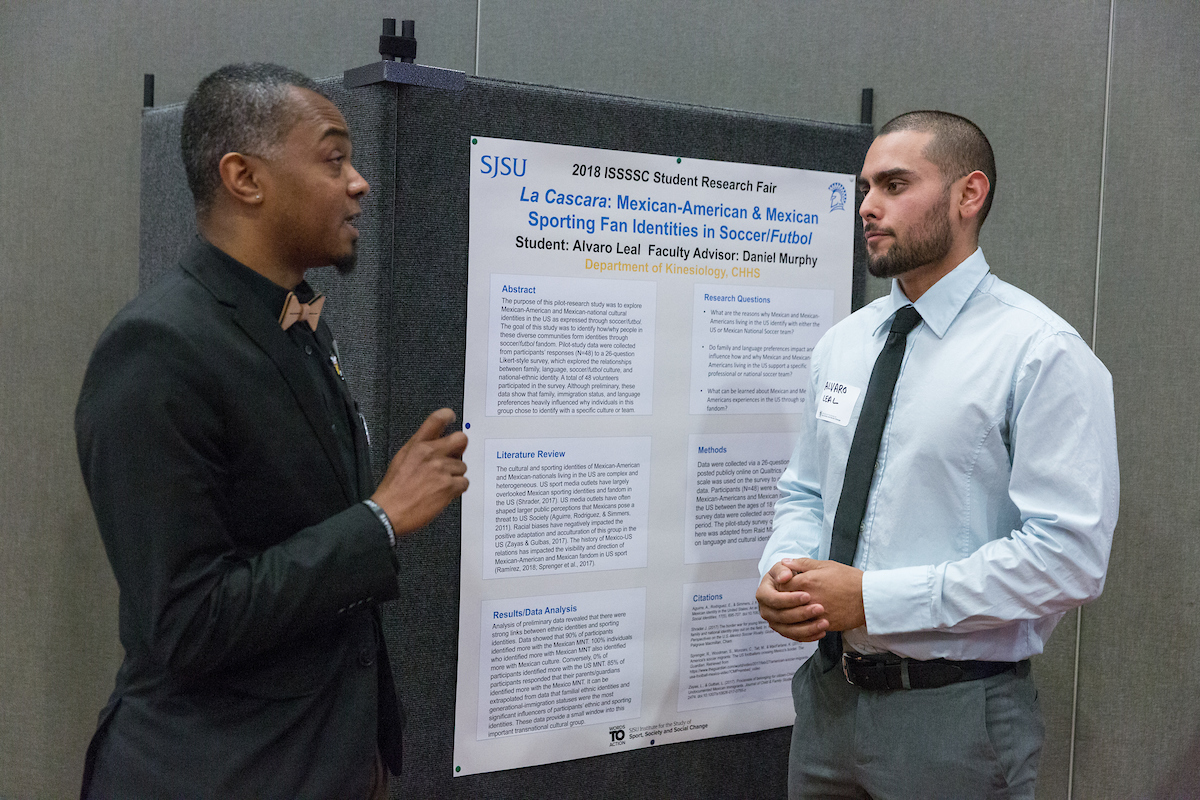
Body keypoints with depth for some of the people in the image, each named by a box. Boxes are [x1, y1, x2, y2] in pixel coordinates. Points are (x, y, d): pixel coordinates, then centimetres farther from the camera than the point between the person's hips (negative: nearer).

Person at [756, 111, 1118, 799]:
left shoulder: (1043, 354, -13)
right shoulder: (842, 344, 7)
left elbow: (1070, 556, -19)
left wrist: (874, 598, -21)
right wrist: (785, 570, -8)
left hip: (955, 711, -5)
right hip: (829, 691, 6)